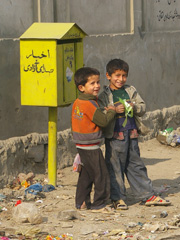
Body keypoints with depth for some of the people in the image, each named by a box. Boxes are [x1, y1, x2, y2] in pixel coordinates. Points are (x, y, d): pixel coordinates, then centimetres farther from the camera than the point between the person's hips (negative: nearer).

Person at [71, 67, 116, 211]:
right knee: (101, 175, -1)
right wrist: (112, 111, -2)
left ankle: (81, 202, 21)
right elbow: (104, 121, -18)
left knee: (85, 175, 16)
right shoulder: (89, 104, -20)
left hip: (80, 145, 9)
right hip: (91, 147, -9)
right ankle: (99, 204, 3)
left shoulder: (77, 103, 9)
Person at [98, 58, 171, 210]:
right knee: (115, 168, 1)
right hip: (114, 136, -4)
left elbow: (143, 108, 9)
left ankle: (148, 196, 16)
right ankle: (118, 198, 11)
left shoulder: (131, 91, 9)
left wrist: (135, 107, -12)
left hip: (131, 134, 4)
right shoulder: (104, 95, -3)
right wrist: (114, 111, -22)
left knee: (136, 166, 12)